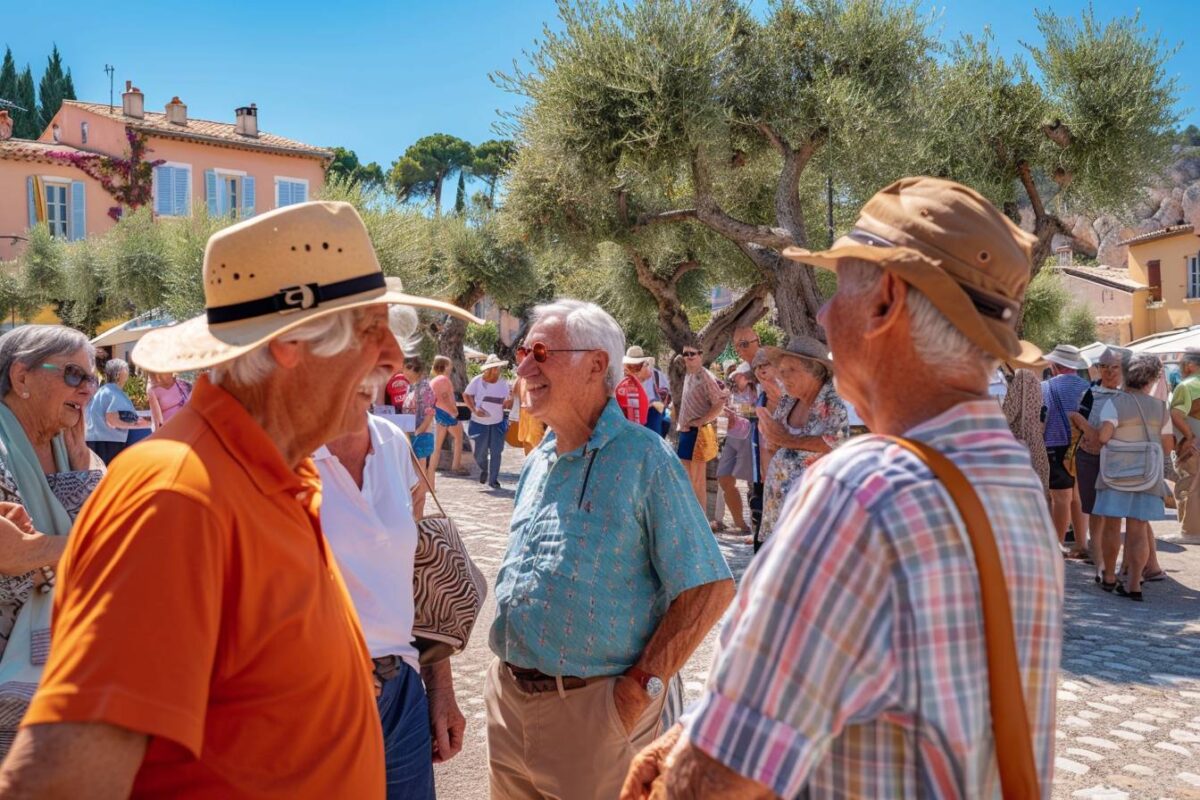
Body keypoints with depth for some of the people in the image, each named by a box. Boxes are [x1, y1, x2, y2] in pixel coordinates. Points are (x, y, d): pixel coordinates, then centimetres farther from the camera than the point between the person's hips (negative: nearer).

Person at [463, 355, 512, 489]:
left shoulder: (503, 383, -1)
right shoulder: (477, 381, -7)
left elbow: (506, 405, 2)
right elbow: (466, 395, 2)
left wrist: (509, 400, -22)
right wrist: (474, 409, -12)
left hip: (497, 422, 1)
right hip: (480, 422, -1)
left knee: (496, 452, -1)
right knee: (480, 453, 0)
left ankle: (493, 479, 11)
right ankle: (484, 470, 33)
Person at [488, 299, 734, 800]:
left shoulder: (643, 459, -13)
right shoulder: (536, 463, 9)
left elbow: (709, 588, -16)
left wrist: (643, 686, -18)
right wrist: (506, 677, 11)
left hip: (594, 710, -7)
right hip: (508, 698, 7)